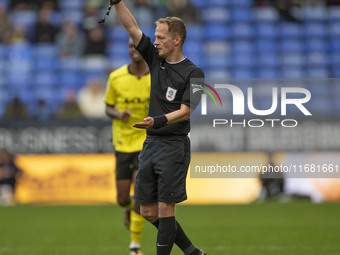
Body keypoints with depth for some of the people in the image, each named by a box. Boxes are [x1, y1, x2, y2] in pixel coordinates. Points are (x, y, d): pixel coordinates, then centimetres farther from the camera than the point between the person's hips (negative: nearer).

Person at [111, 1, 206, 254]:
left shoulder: (193, 73, -9)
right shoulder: (156, 59, 10)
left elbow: (185, 111, -17)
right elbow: (132, 28, 9)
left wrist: (158, 121, -34)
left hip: (174, 146, -7)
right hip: (150, 144, 7)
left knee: (165, 208, -8)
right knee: (148, 212, 8)